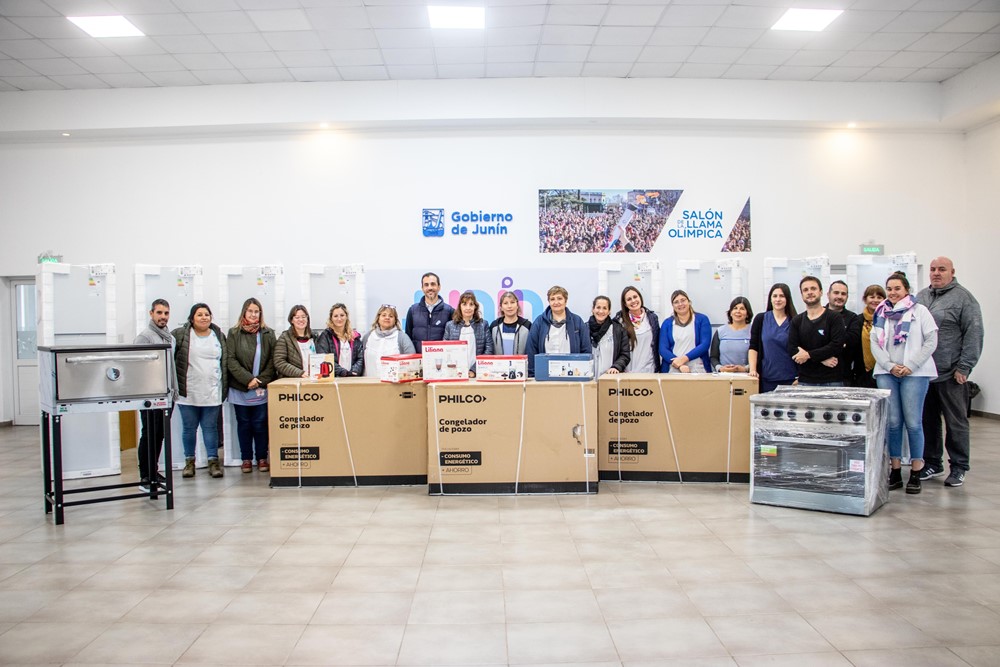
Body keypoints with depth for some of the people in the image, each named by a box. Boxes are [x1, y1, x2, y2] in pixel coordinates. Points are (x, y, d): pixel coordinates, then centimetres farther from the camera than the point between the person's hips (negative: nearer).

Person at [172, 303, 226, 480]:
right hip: (187, 393, -1)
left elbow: (225, 363, 12)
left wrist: (224, 388, 9)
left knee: (210, 427, 5)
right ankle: (189, 461, 21)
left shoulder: (219, 336, 8)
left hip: (212, 393, 1)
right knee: (189, 428, 8)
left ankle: (213, 461, 11)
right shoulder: (180, 335, -1)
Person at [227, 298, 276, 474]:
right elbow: (231, 360, -4)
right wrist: (248, 379, -14)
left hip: (262, 389, 0)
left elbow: (272, 361, 1)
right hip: (240, 389, 0)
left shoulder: (268, 334, 5)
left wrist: (261, 381, -10)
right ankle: (246, 459, 16)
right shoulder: (234, 334, 3)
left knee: (261, 424, 2)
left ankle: (262, 458, 13)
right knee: (243, 424, 8)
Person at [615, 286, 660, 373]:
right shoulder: (619, 319, 0)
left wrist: (657, 368, 10)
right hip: (628, 371, -2)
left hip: (649, 370, 2)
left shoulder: (652, 317, 8)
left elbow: (657, 345, 13)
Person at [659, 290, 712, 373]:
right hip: (673, 371, 1)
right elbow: (663, 348, 1)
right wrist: (680, 365, -15)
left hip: (698, 369, -1)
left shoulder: (702, 319, 7)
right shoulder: (667, 323, 10)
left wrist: (684, 358, -16)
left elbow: (705, 344, -3)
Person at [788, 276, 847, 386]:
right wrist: (822, 359, -12)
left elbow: (838, 345, -10)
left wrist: (809, 355, -13)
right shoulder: (796, 321, 10)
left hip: (832, 381, -2)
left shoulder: (835, 318, 3)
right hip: (805, 381, 2)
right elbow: (792, 349, -2)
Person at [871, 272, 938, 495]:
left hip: (915, 374, -3)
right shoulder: (881, 313, 13)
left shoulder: (920, 311, 3)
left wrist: (910, 366, -10)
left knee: (913, 423, -3)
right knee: (892, 422, 3)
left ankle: (916, 472, 6)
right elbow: (874, 343, 8)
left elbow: (931, 341, -3)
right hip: (886, 373, 3)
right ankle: (895, 471, 10)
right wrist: (890, 366, -5)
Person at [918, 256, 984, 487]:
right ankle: (932, 463, 23)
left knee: (956, 422, 4)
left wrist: (964, 368, -13)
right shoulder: (921, 297, 13)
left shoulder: (963, 298, -5)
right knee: (928, 420, 12)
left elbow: (974, 335, -10)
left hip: (950, 375, -5)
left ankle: (959, 468, 14)